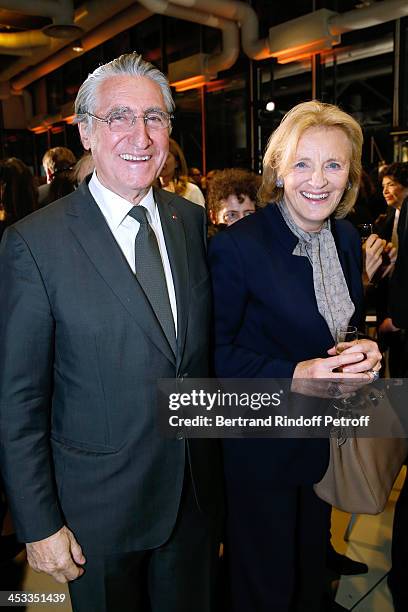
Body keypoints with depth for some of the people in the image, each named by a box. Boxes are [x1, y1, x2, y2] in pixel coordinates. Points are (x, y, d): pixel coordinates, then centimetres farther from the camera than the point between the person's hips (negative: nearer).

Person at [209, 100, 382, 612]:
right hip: (260, 446, -6)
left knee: (313, 566, 28)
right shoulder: (237, 247, -21)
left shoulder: (347, 240, 0)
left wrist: (367, 354, -11)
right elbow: (215, 352, -17)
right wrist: (294, 375, -28)